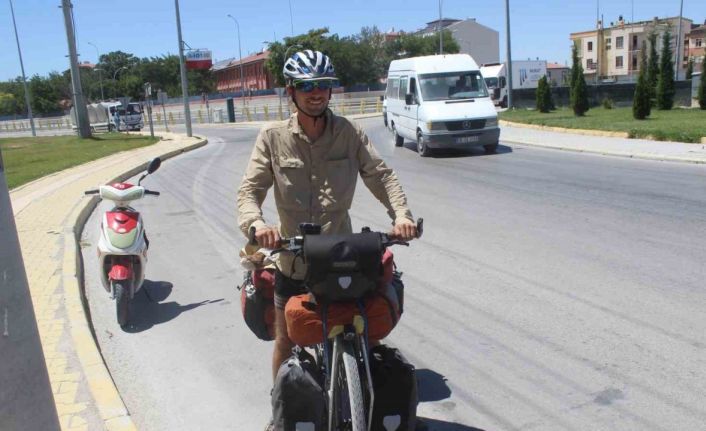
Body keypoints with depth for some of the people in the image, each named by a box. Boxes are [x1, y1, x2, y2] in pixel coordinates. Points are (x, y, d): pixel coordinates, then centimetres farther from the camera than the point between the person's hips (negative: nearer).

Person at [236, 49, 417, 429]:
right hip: (293, 258, 0)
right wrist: (255, 222, -31)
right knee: (285, 340, 14)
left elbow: (380, 175, -7)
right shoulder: (273, 137, -6)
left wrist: (400, 213, -24)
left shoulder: (349, 133, -4)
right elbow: (250, 188, -11)